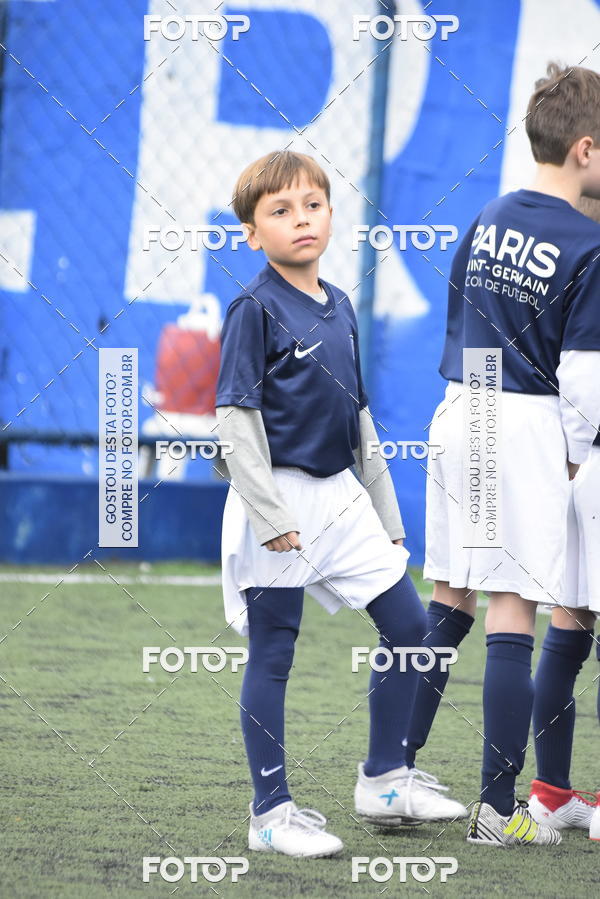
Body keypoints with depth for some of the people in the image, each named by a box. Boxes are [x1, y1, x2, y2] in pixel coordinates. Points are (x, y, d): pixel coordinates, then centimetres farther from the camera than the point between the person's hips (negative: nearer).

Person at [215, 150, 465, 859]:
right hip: (277, 503, -7)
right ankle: (271, 813, 7)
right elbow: (235, 419, -15)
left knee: (408, 624, 7)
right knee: (271, 654, 0)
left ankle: (383, 780, 19)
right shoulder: (255, 309, -11)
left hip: (341, 497, 7)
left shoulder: (339, 308, 11)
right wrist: (269, 516, -20)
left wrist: (385, 512, 19)